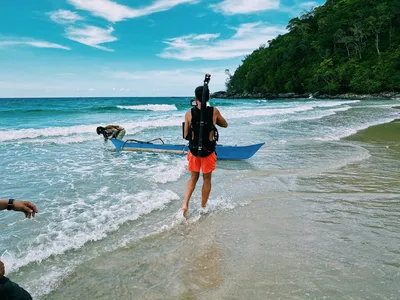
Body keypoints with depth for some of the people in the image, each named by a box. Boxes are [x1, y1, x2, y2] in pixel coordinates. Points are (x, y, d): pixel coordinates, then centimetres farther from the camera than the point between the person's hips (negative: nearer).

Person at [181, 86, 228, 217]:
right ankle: (203, 207, 27)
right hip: (209, 151, -1)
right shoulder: (214, 111, -10)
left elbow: (186, 136, -3)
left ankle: (185, 204, 6)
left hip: (194, 150, 1)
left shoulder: (189, 113, -9)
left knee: (193, 178, 18)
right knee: (207, 179, 16)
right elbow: (225, 125, 9)